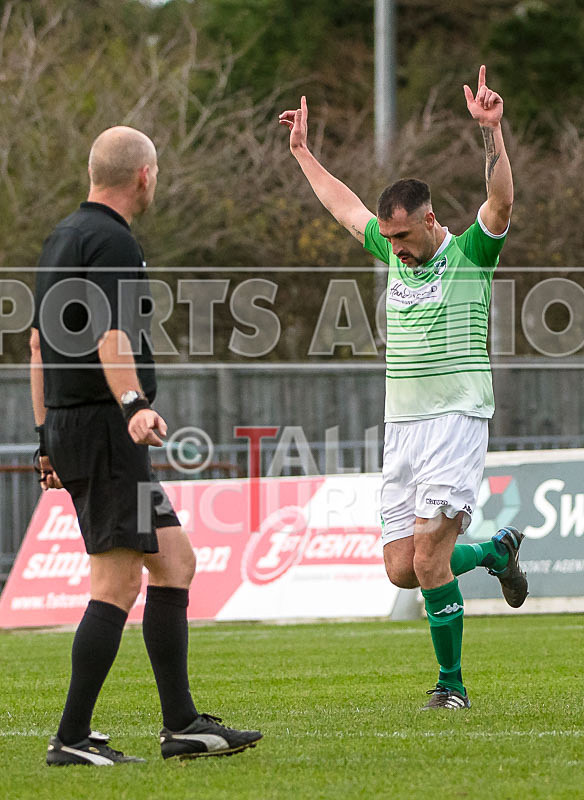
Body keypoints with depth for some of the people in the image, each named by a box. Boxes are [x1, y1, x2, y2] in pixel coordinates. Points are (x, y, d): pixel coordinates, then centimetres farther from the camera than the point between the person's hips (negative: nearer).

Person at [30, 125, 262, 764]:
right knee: (117, 584, -8)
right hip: (105, 430, -10)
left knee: (173, 560, 12)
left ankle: (181, 724, 11)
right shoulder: (111, 242, -12)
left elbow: (39, 340, 22)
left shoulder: (61, 238, 18)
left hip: (68, 427, 10)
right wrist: (133, 405, -40)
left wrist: (47, 436, 25)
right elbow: (110, 335, -27)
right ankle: (72, 739, -8)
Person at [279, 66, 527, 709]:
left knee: (429, 563, -14)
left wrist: (491, 131, -34)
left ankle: (451, 682, -1)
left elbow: (501, 203, -22)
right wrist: (302, 151, 34)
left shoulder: (470, 255, -4)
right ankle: (497, 551, 29)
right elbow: (345, 206, 29)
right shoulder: (395, 252, 14)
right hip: (401, 423, 7)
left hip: (455, 418, -7)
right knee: (401, 568, 3)